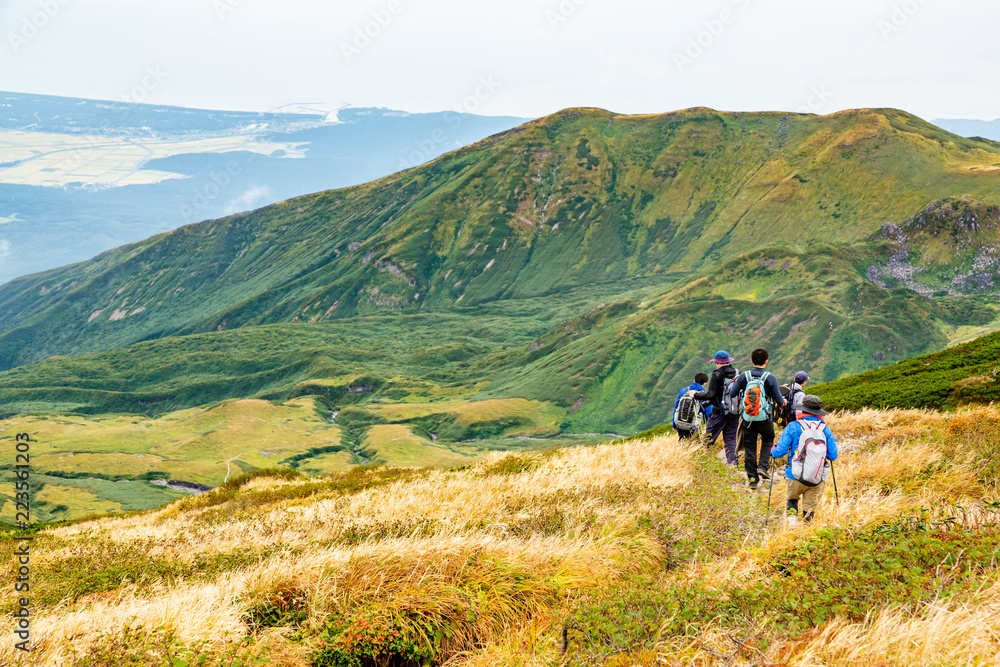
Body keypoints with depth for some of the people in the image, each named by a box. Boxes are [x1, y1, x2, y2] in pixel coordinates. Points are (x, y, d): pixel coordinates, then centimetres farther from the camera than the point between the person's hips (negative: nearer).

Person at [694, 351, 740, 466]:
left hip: (720, 413, -5)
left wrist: (696, 394, -1)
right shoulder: (738, 374, 2)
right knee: (730, 440, 11)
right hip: (735, 413, 5)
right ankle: (733, 464, 4)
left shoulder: (717, 375, -13)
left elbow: (710, 395, -15)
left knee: (708, 439, 4)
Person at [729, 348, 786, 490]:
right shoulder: (770, 378, -8)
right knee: (768, 440, 25)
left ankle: (752, 479, 12)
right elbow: (779, 400, -5)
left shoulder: (743, 377, -4)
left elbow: (731, 393, 0)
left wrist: (735, 383, 20)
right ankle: (763, 466, 7)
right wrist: (783, 402, 19)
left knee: (749, 447, 10)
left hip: (747, 419, 1)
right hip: (765, 419, -1)